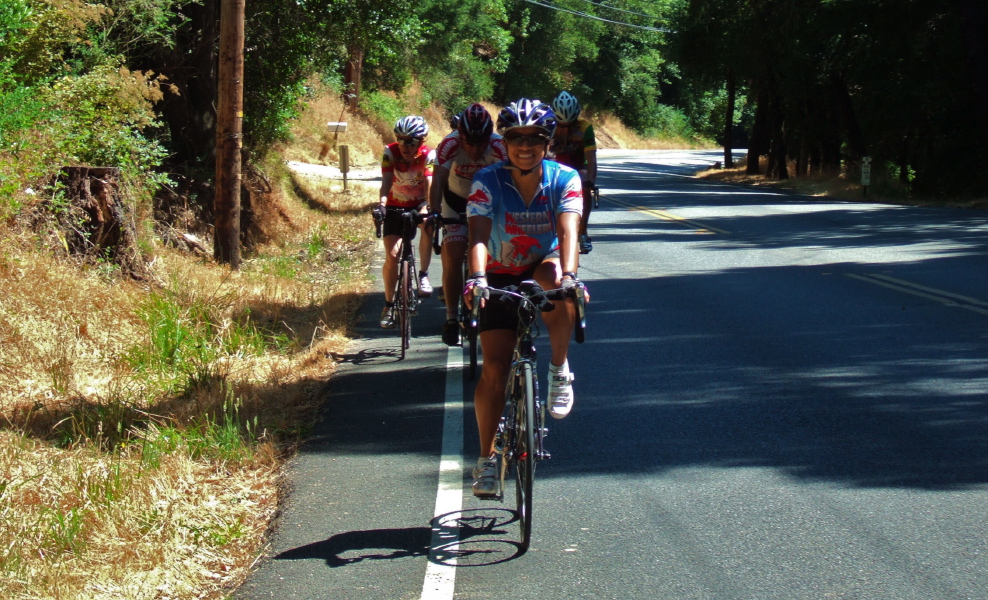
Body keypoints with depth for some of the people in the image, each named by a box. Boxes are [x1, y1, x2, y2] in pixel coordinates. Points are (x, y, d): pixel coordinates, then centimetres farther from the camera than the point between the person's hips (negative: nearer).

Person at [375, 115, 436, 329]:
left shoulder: (428, 155, -20)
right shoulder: (390, 153, -19)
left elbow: (429, 183, -33)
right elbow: (386, 182, -31)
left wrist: (427, 208, -52)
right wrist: (382, 204, -50)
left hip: (418, 205, 0)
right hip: (396, 207, 0)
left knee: (428, 224, -35)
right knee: (392, 255, -12)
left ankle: (423, 275, -20)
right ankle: (389, 305, 3)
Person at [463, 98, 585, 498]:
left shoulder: (565, 180, -16)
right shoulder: (488, 181, -16)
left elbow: (568, 231, -30)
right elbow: (479, 236, -28)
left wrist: (568, 275, -49)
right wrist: (477, 277, -47)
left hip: (543, 271, 0)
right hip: (502, 278, 1)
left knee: (553, 275, -38)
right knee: (494, 367, -12)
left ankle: (560, 370, -18)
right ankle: (486, 458, 1)